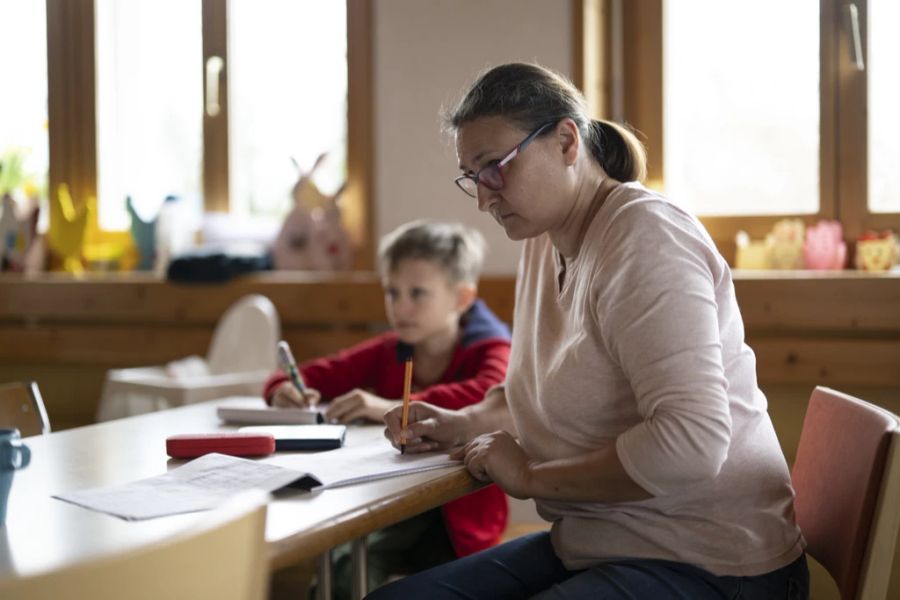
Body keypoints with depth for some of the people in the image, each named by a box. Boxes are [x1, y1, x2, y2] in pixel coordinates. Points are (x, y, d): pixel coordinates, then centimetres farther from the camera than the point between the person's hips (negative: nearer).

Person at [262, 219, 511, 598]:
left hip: (459, 514, -3)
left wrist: (396, 407, -37)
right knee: (343, 566, -26)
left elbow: (493, 393, -30)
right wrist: (286, 390, -12)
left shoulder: (489, 351, -6)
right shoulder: (388, 352, 11)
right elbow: (317, 374, 14)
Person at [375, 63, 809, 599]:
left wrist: (531, 476, -17)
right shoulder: (546, 243, 10)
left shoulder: (644, 236, -18)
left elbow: (688, 440, -29)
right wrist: (466, 423, 7)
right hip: (593, 547, 9)